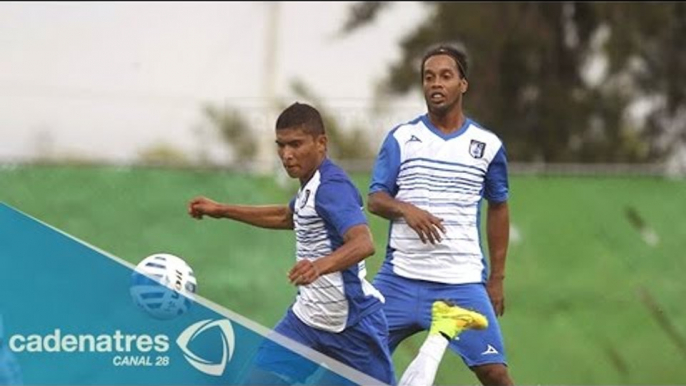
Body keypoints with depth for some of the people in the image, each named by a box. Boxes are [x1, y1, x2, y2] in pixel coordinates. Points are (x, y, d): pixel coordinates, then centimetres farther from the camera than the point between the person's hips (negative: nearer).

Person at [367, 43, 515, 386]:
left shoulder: (487, 145, 5)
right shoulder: (401, 138, 4)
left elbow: (498, 209, 15)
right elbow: (375, 199, 3)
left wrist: (497, 278, 12)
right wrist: (405, 209, -20)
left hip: (463, 283, -1)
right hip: (401, 279, 1)